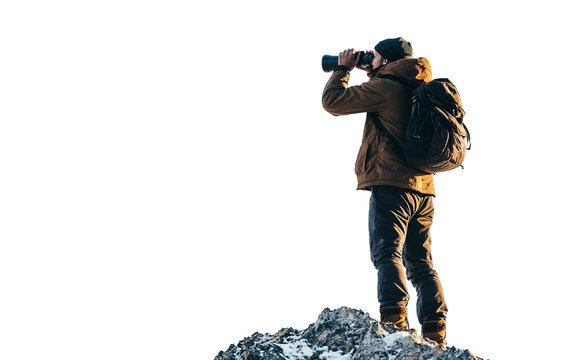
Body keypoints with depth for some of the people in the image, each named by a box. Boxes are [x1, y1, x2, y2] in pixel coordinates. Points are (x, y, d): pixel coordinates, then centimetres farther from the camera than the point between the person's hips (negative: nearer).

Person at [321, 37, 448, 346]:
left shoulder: (384, 86, -6)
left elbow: (333, 101, -4)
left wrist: (342, 69, 12)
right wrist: (371, 72, 31)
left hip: (392, 185, -8)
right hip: (423, 188, 8)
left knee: (387, 254, -13)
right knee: (421, 263, 10)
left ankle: (394, 323, -28)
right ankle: (435, 335, 6)